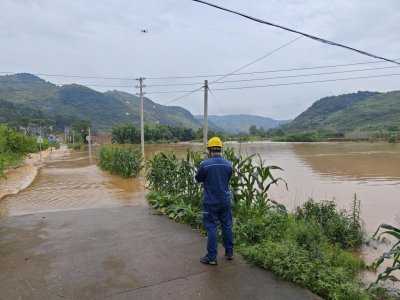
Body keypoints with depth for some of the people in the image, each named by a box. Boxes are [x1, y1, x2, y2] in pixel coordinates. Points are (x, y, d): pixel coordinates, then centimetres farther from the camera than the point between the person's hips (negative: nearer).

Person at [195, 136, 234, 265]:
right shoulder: (228, 164, -3)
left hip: (211, 202, -4)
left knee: (211, 228, 4)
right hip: (225, 201, 4)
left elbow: (198, 178, -1)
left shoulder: (205, 164, -16)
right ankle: (229, 252, 29)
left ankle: (211, 257, 11)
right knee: (227, 226, 16)